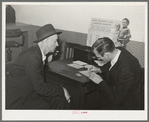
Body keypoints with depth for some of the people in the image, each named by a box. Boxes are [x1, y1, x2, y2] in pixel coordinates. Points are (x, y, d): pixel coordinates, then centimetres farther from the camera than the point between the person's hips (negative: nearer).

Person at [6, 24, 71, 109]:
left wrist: (60, 87, -2)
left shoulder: (39, 54, 3)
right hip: (16, 99, -8)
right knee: (44, 106, -25)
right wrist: (61, 90, -14)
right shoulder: (32, 56, -26)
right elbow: (40, 87, -25)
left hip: (29, 92, 9)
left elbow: (43, 78, 11)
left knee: (60, 100, -3)